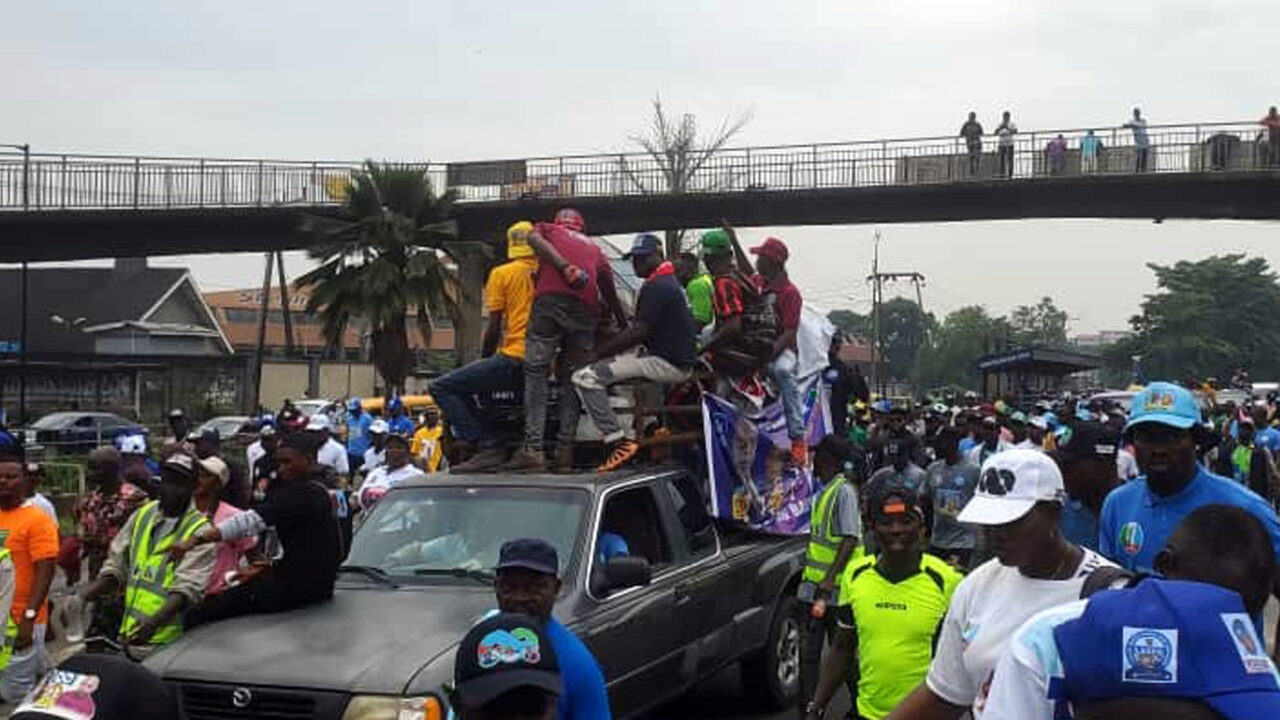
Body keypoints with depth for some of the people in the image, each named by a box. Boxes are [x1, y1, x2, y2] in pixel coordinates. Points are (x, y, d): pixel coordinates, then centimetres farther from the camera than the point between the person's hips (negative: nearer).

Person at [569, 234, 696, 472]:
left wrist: (598, 352, -12)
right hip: (676, 359, 11)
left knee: (586, 377, -18)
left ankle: (618, 443, -23)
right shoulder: (671, 282, 21)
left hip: (668, 363, -11)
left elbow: (638, 332, -19)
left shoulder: (655, 287, -12)